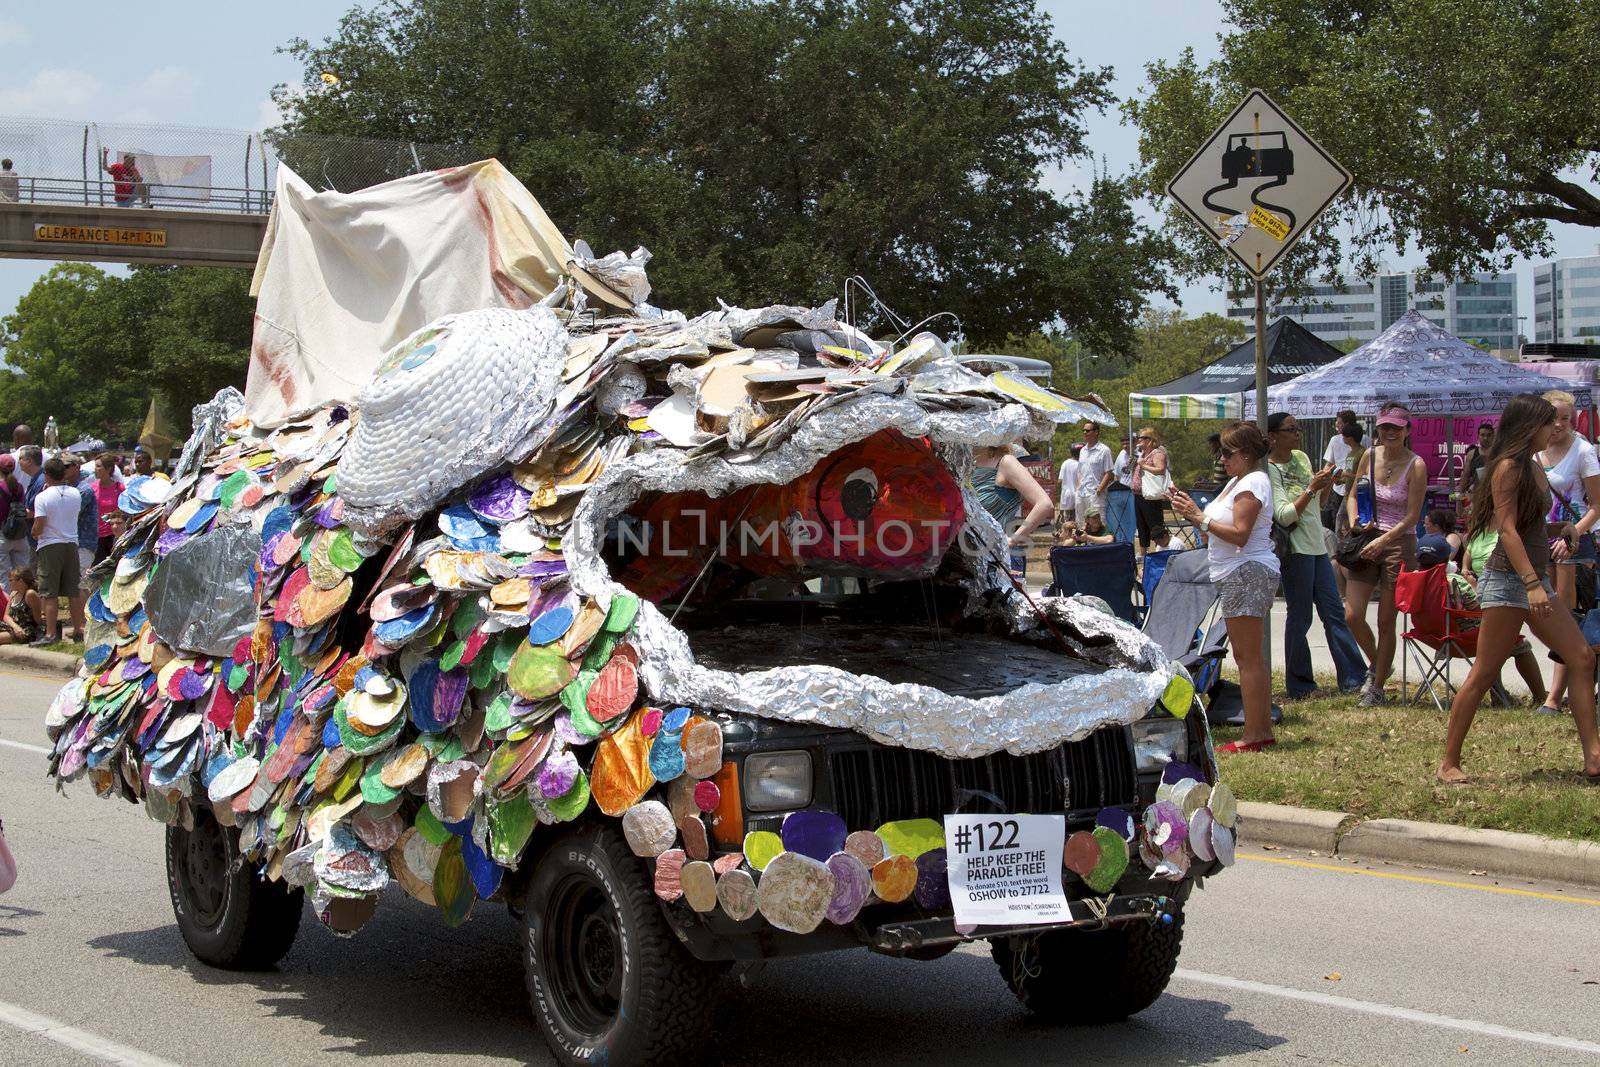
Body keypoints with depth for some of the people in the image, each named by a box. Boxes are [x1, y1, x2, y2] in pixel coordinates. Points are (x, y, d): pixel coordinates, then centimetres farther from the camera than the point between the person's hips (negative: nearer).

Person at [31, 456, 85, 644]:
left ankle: (50, 634, -3)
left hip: (50, 546, -4)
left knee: (50, 594, -1)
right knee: (73, 591, 11)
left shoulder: (43, 497, -13)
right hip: (71, 543, 4)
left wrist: (34, 534, 7)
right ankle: (78, 629, 16)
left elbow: (39, 526, -16)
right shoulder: (75, 493, 1)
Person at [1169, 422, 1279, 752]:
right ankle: (1263, 729, 17)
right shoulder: (1237, 482, 20)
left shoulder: (1253, 483, -12)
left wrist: (1199, 517, -16)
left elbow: (1239, 535, -21)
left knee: (1248, 658, -9)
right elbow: (1218, 534, 18)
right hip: (1237, 576, 11)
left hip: (1248, 573, -11)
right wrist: (1193, 512, 5)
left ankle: (1253, 736, -9)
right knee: (1250, 658, 13)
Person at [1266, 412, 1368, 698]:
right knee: (1300, 617, -2)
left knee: (1334, 612, 6)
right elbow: (1283, 515, -19)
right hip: (1296, 548, -8)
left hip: (1317, 545, 8)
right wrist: (1312, 489, -23)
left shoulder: (1301, 458, 11)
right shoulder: (1269, 470, -11)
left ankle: (1354, 677, 8)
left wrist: (1325, 482, 2)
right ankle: (1299, 684, 8)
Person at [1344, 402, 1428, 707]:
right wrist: (1354, 523, -2)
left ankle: (1377, 687, 13)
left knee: (1386, 621, 1)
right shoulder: (1370, 456, 4)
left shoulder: (1416, 466, -9)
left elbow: (1412, 517, -11)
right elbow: (1353, 495, 16)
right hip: (1367, 542, 4)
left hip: (1399, 544, -4)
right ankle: (1377, 665, 24)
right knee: (1352, 615, -3)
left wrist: (1382, 540, -20)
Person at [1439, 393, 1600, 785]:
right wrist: (1533, 583, -26)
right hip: (1507, 579, -10)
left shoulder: (1534, 466, 15)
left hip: (1534, 578, 10)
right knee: (1484, 674, -7)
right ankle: (1449, 764, -1)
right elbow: (1507, 530, -20)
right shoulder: (1508, 467, -12)